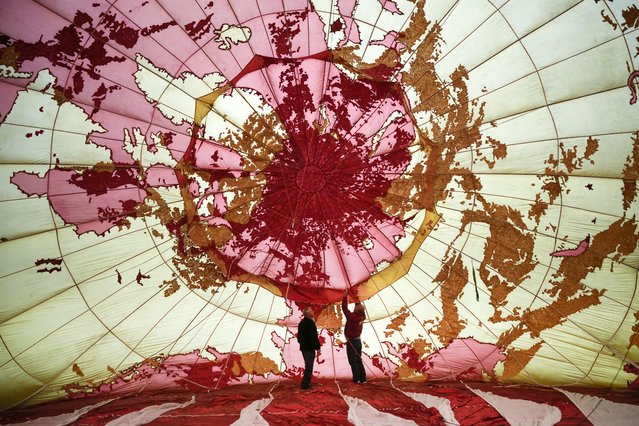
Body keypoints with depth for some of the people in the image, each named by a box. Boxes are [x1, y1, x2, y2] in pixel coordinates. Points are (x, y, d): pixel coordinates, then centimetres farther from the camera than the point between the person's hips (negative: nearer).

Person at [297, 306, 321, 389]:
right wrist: (318, 348, -16)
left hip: (303, 347, 10)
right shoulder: (310, 323, -17)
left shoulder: (302, 322, 13)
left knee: (307, 366, 19)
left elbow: (299, 336, 19)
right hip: (309, 348, -10)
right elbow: (313, 337, -21)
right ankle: (305, 384, -2)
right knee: (309, 367, -4)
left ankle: (306, 383, 24)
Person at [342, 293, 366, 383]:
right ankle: (362, 378, 15)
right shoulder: (361, 317, -1)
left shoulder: (352, 317, -20)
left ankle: (356, 378, 1)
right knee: (359, 360, 14)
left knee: (353, 361, 1)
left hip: (352, 342, -7)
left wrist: (345, 297, -8)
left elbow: (344, 308, -16)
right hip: (358, 340, 7)